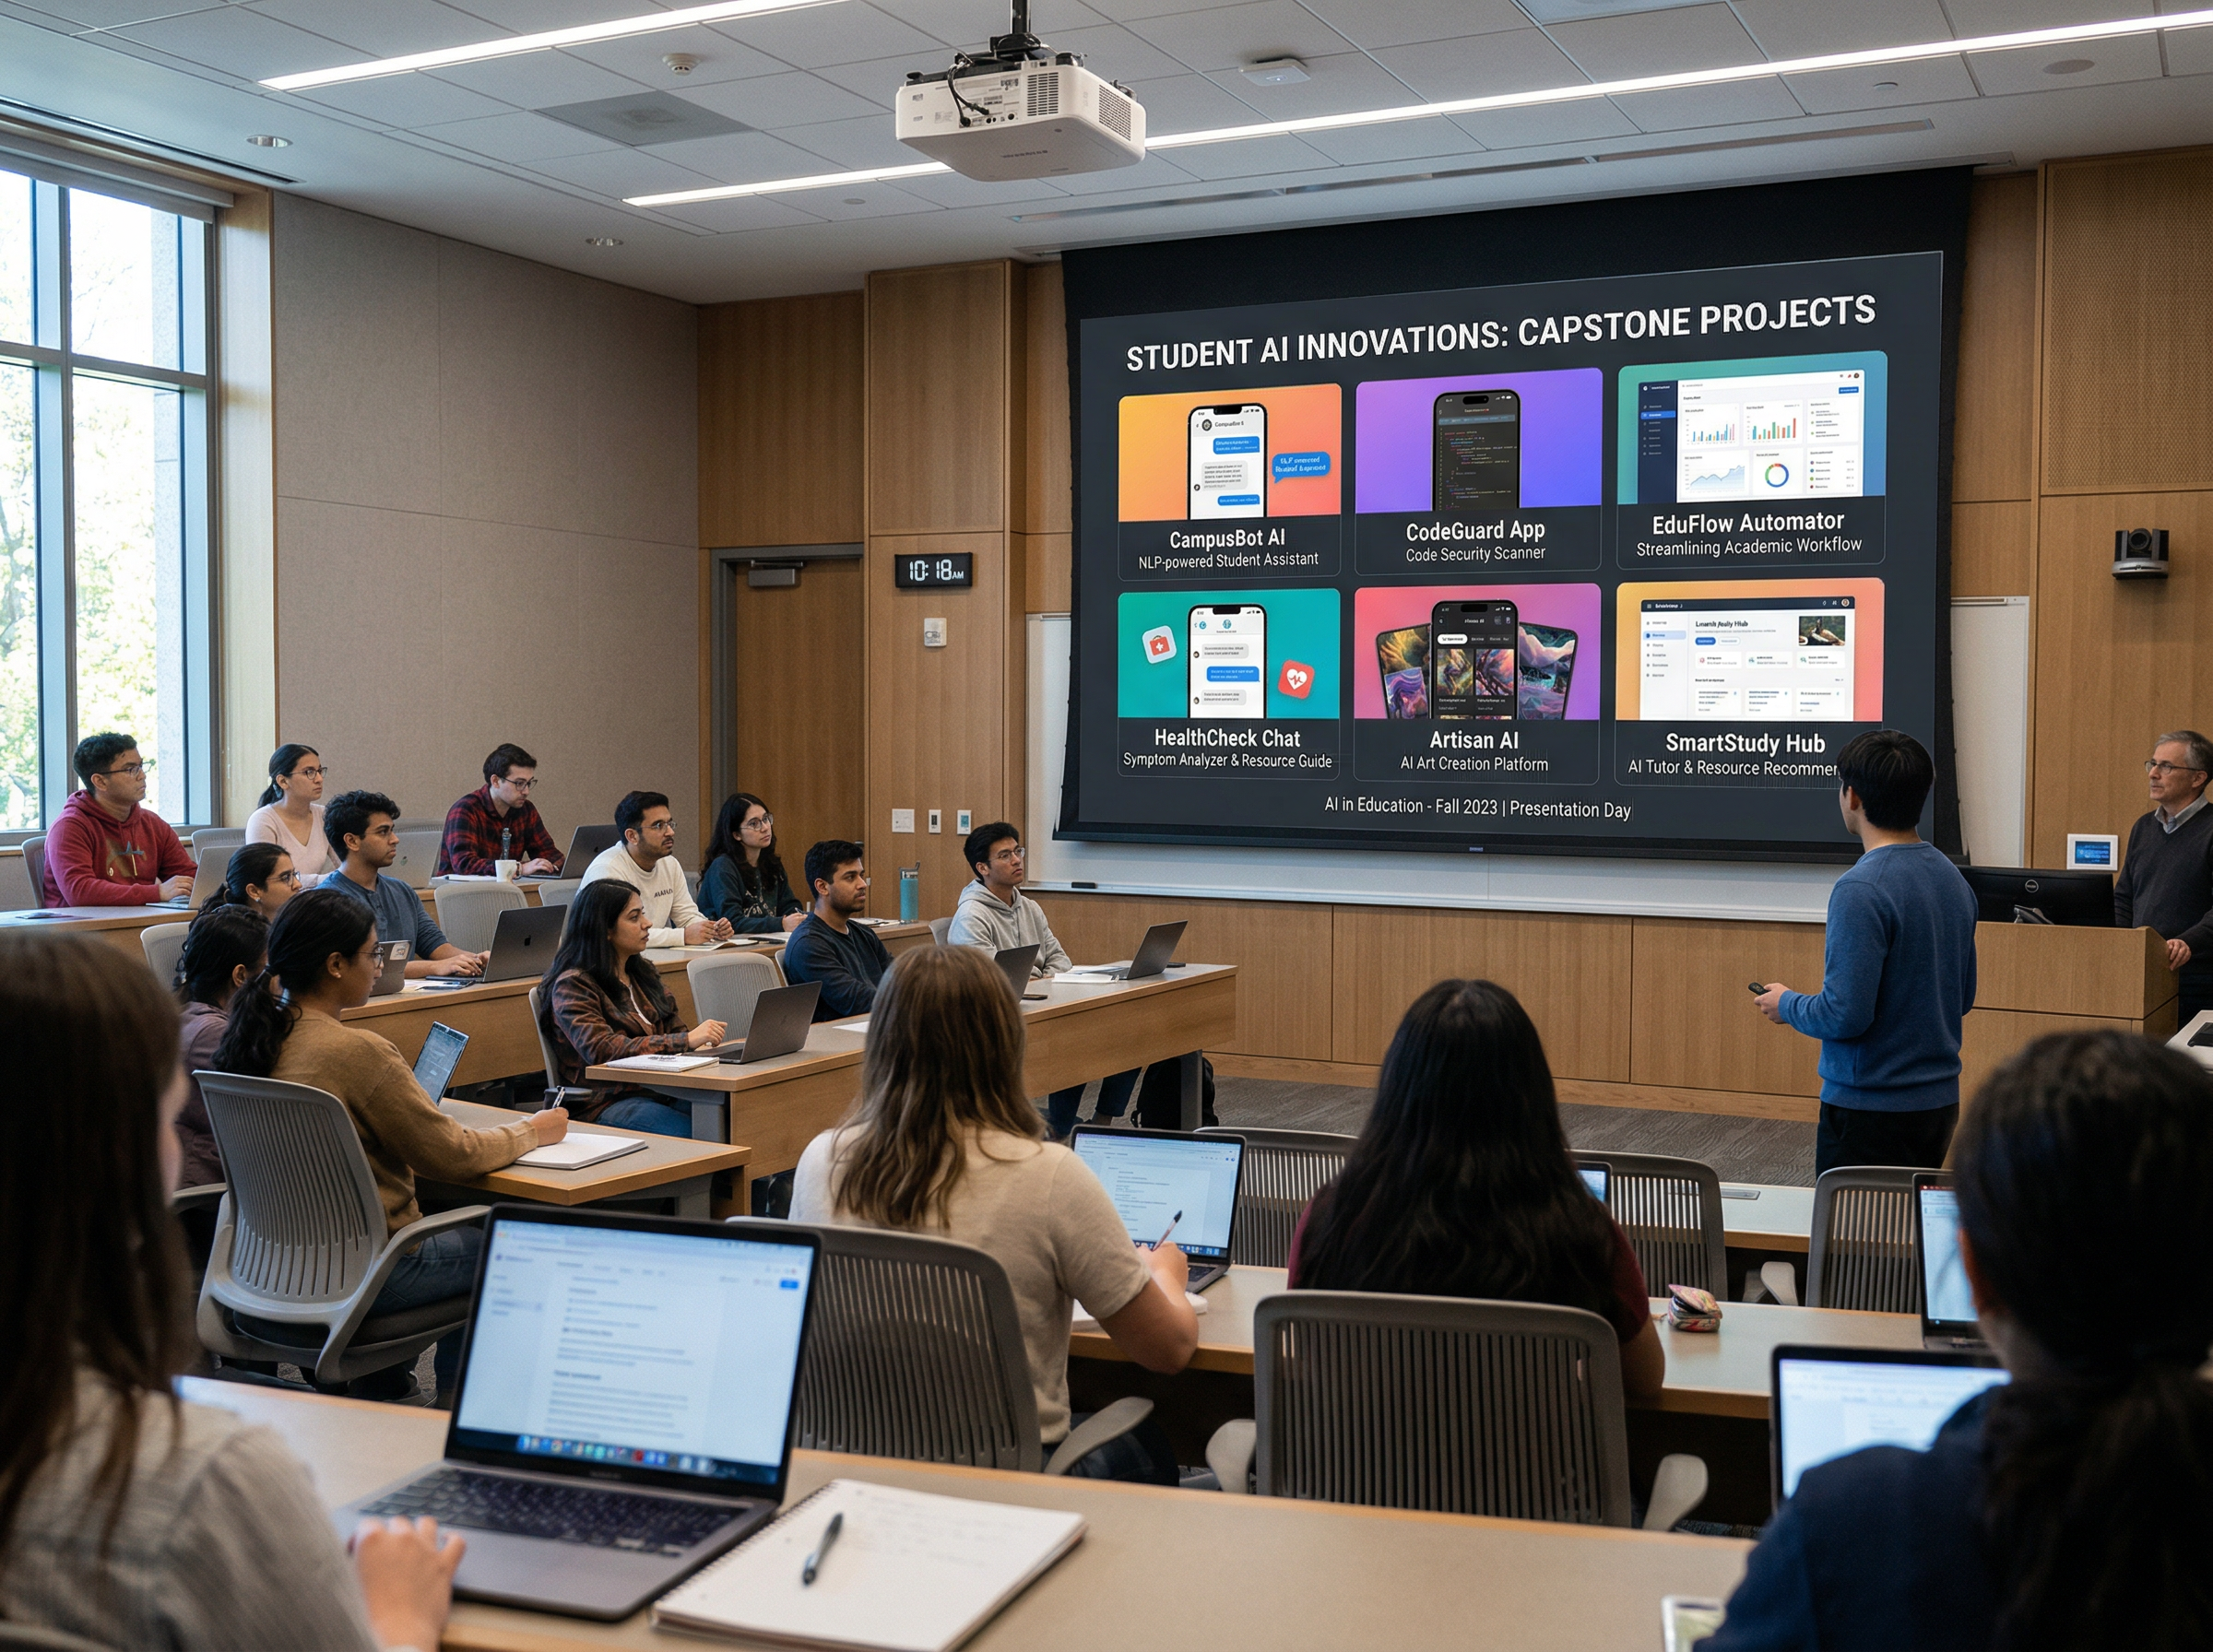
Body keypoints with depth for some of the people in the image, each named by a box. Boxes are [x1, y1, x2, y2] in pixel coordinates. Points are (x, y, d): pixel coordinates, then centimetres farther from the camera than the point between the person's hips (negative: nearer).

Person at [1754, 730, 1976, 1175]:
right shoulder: (1953, 878, 7)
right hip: (1941, 1102, 8)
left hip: (1871, 1109, -8)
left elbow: (1845, 1016, -22)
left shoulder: (1861, 891, -20)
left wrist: (1786, 1004, -4)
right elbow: (1963, 998, 16)